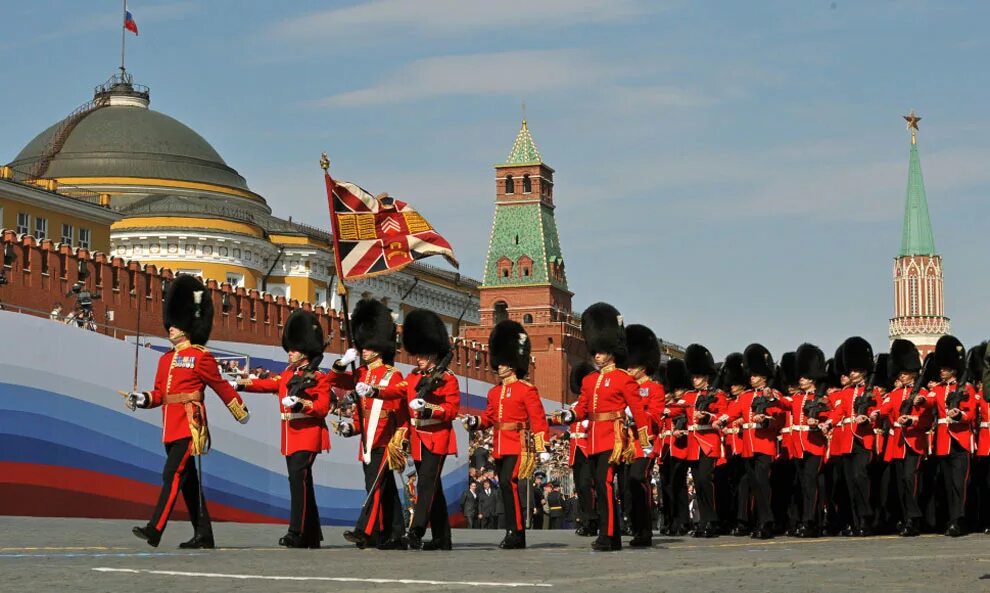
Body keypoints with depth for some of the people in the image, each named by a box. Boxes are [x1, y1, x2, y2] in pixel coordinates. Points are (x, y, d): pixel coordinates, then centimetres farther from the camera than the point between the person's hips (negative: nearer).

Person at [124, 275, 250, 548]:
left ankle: (154, 530, -21)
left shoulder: (201, 357, -5)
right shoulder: (166, 359, 16)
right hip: (171, 427, 8)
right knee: (188, 480, 10)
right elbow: (159, 394, 15)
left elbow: (222, 387, 1)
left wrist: (241, 412, 9)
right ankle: (203, 535, 16)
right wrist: (140, 399, -4)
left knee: (173, 474, -15)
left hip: (189, 425, -8)